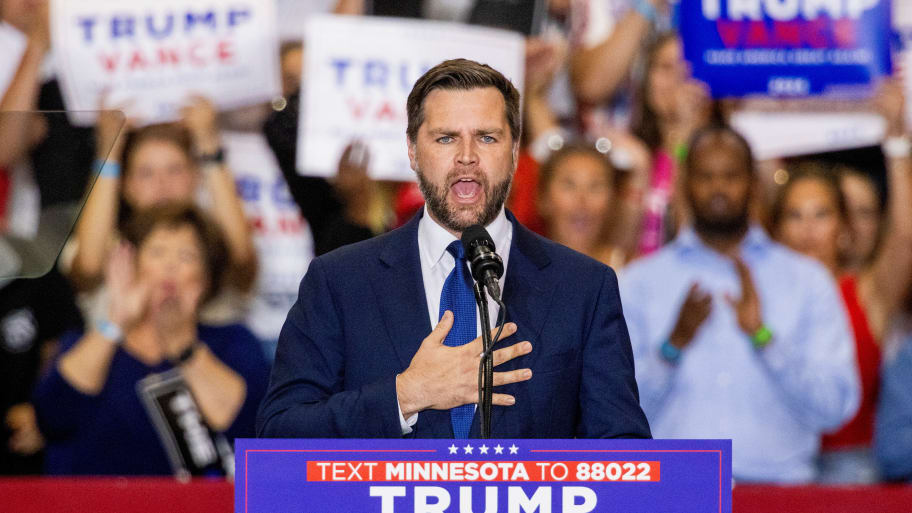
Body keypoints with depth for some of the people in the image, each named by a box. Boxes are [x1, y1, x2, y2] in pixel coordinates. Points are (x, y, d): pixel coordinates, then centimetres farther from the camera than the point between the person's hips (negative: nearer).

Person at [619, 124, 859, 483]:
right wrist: (674, 343, -9)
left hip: (778, 480, 0)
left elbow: (835, 410, 2)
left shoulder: (808, 282, 12)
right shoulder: (640, 282, 12)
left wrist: (763, 336, -8)